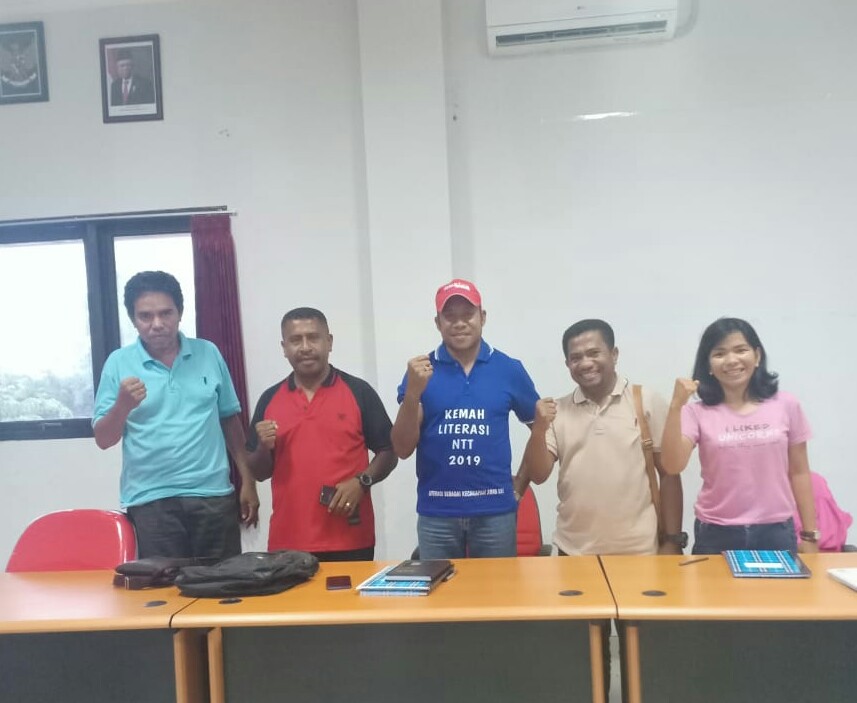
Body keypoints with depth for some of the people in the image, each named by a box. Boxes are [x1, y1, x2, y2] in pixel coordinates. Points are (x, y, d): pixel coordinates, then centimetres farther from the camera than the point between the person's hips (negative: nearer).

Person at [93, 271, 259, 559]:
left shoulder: (208, 354, 4)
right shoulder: (119, 363, -1)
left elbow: (230, 419, 10)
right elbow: (103, 440, 1)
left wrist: (247, 481, 8)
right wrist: (123, 405, -19)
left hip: (213, 495, 2)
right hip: (151, 501, -1)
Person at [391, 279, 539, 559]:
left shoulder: (509, 369, 1)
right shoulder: (421, 371, -1)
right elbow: (402, 449, -5)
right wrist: (413, 392, -18)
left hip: (495, 511, 0)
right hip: (436, 513, 0)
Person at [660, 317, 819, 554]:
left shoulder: (786, 405, 1)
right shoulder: (697, 413, -3)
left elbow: (799, 472, 7)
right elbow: (673, 465, -17)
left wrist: (809, 535, 8)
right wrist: (676, 405, -24)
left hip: (776, 532, 1)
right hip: (717, 535, -1)